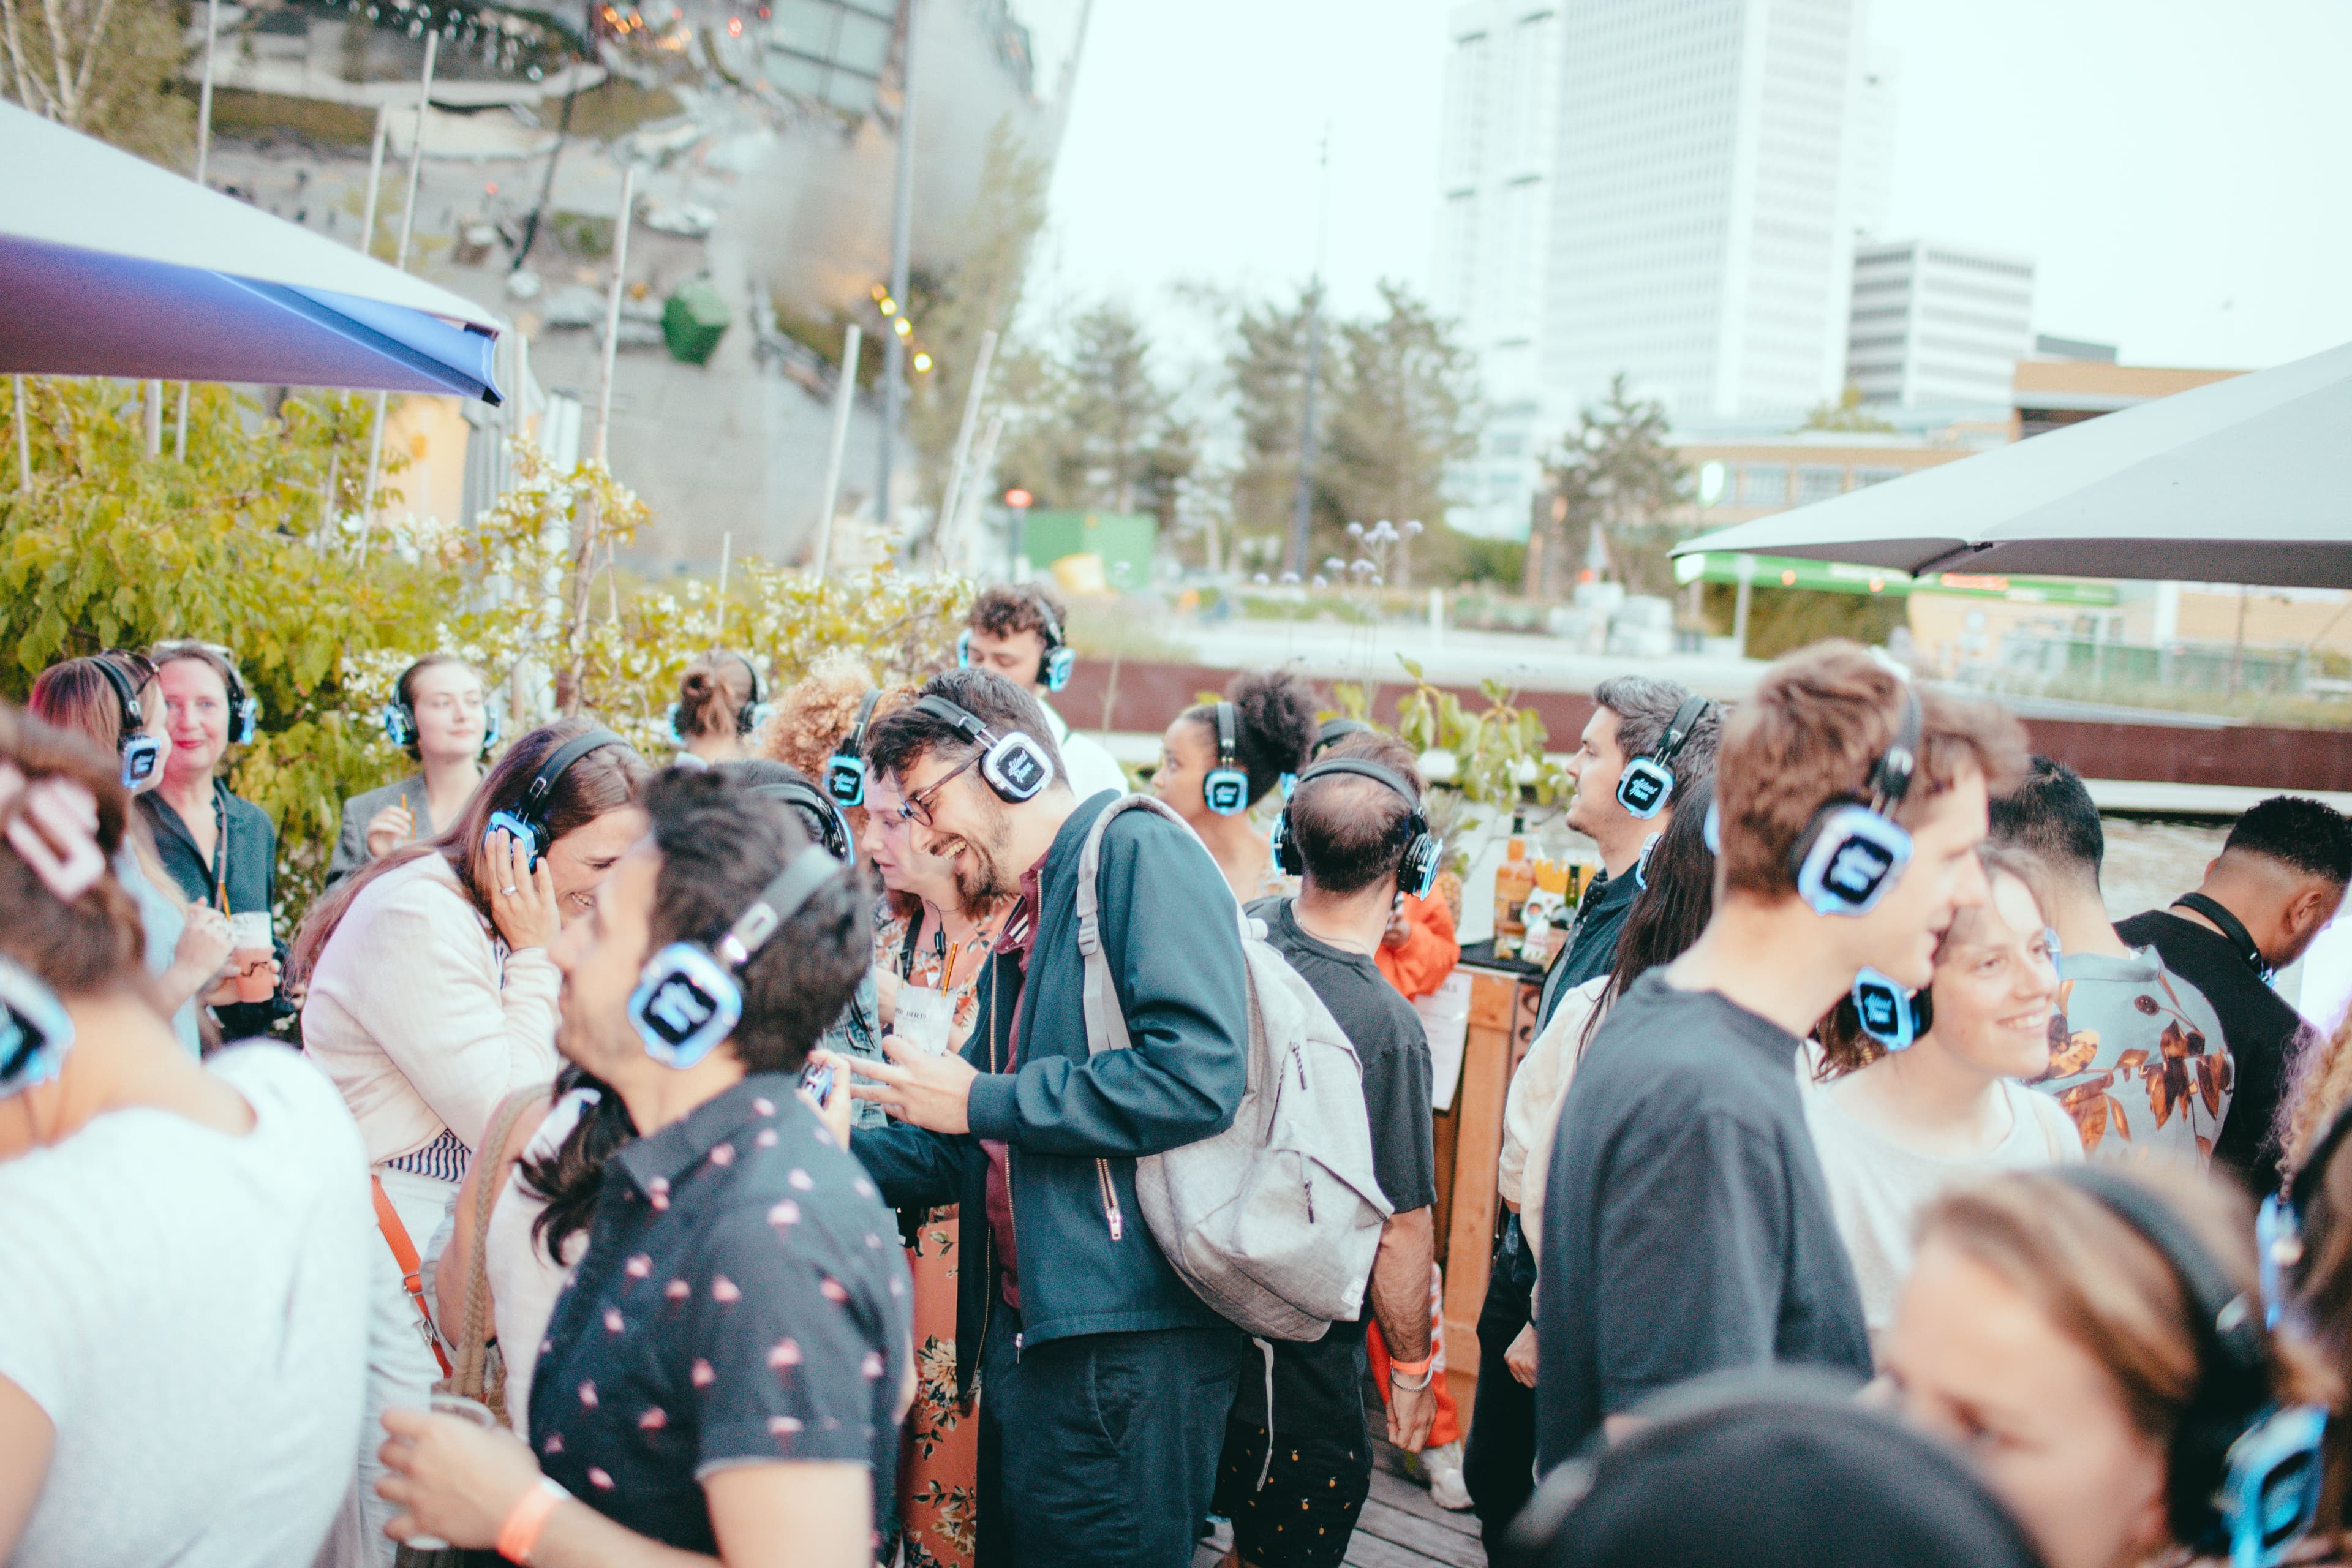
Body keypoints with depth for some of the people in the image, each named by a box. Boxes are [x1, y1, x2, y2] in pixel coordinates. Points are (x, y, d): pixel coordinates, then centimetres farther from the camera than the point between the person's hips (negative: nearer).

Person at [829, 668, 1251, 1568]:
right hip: (1026, 1335, 10)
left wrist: (984, 1101, -14)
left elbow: (1198, 1075, -24)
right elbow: (963, 1152, 26)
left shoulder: (1140, 854, -10)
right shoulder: (1022, 932, 20)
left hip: (1129, 1341, -10)